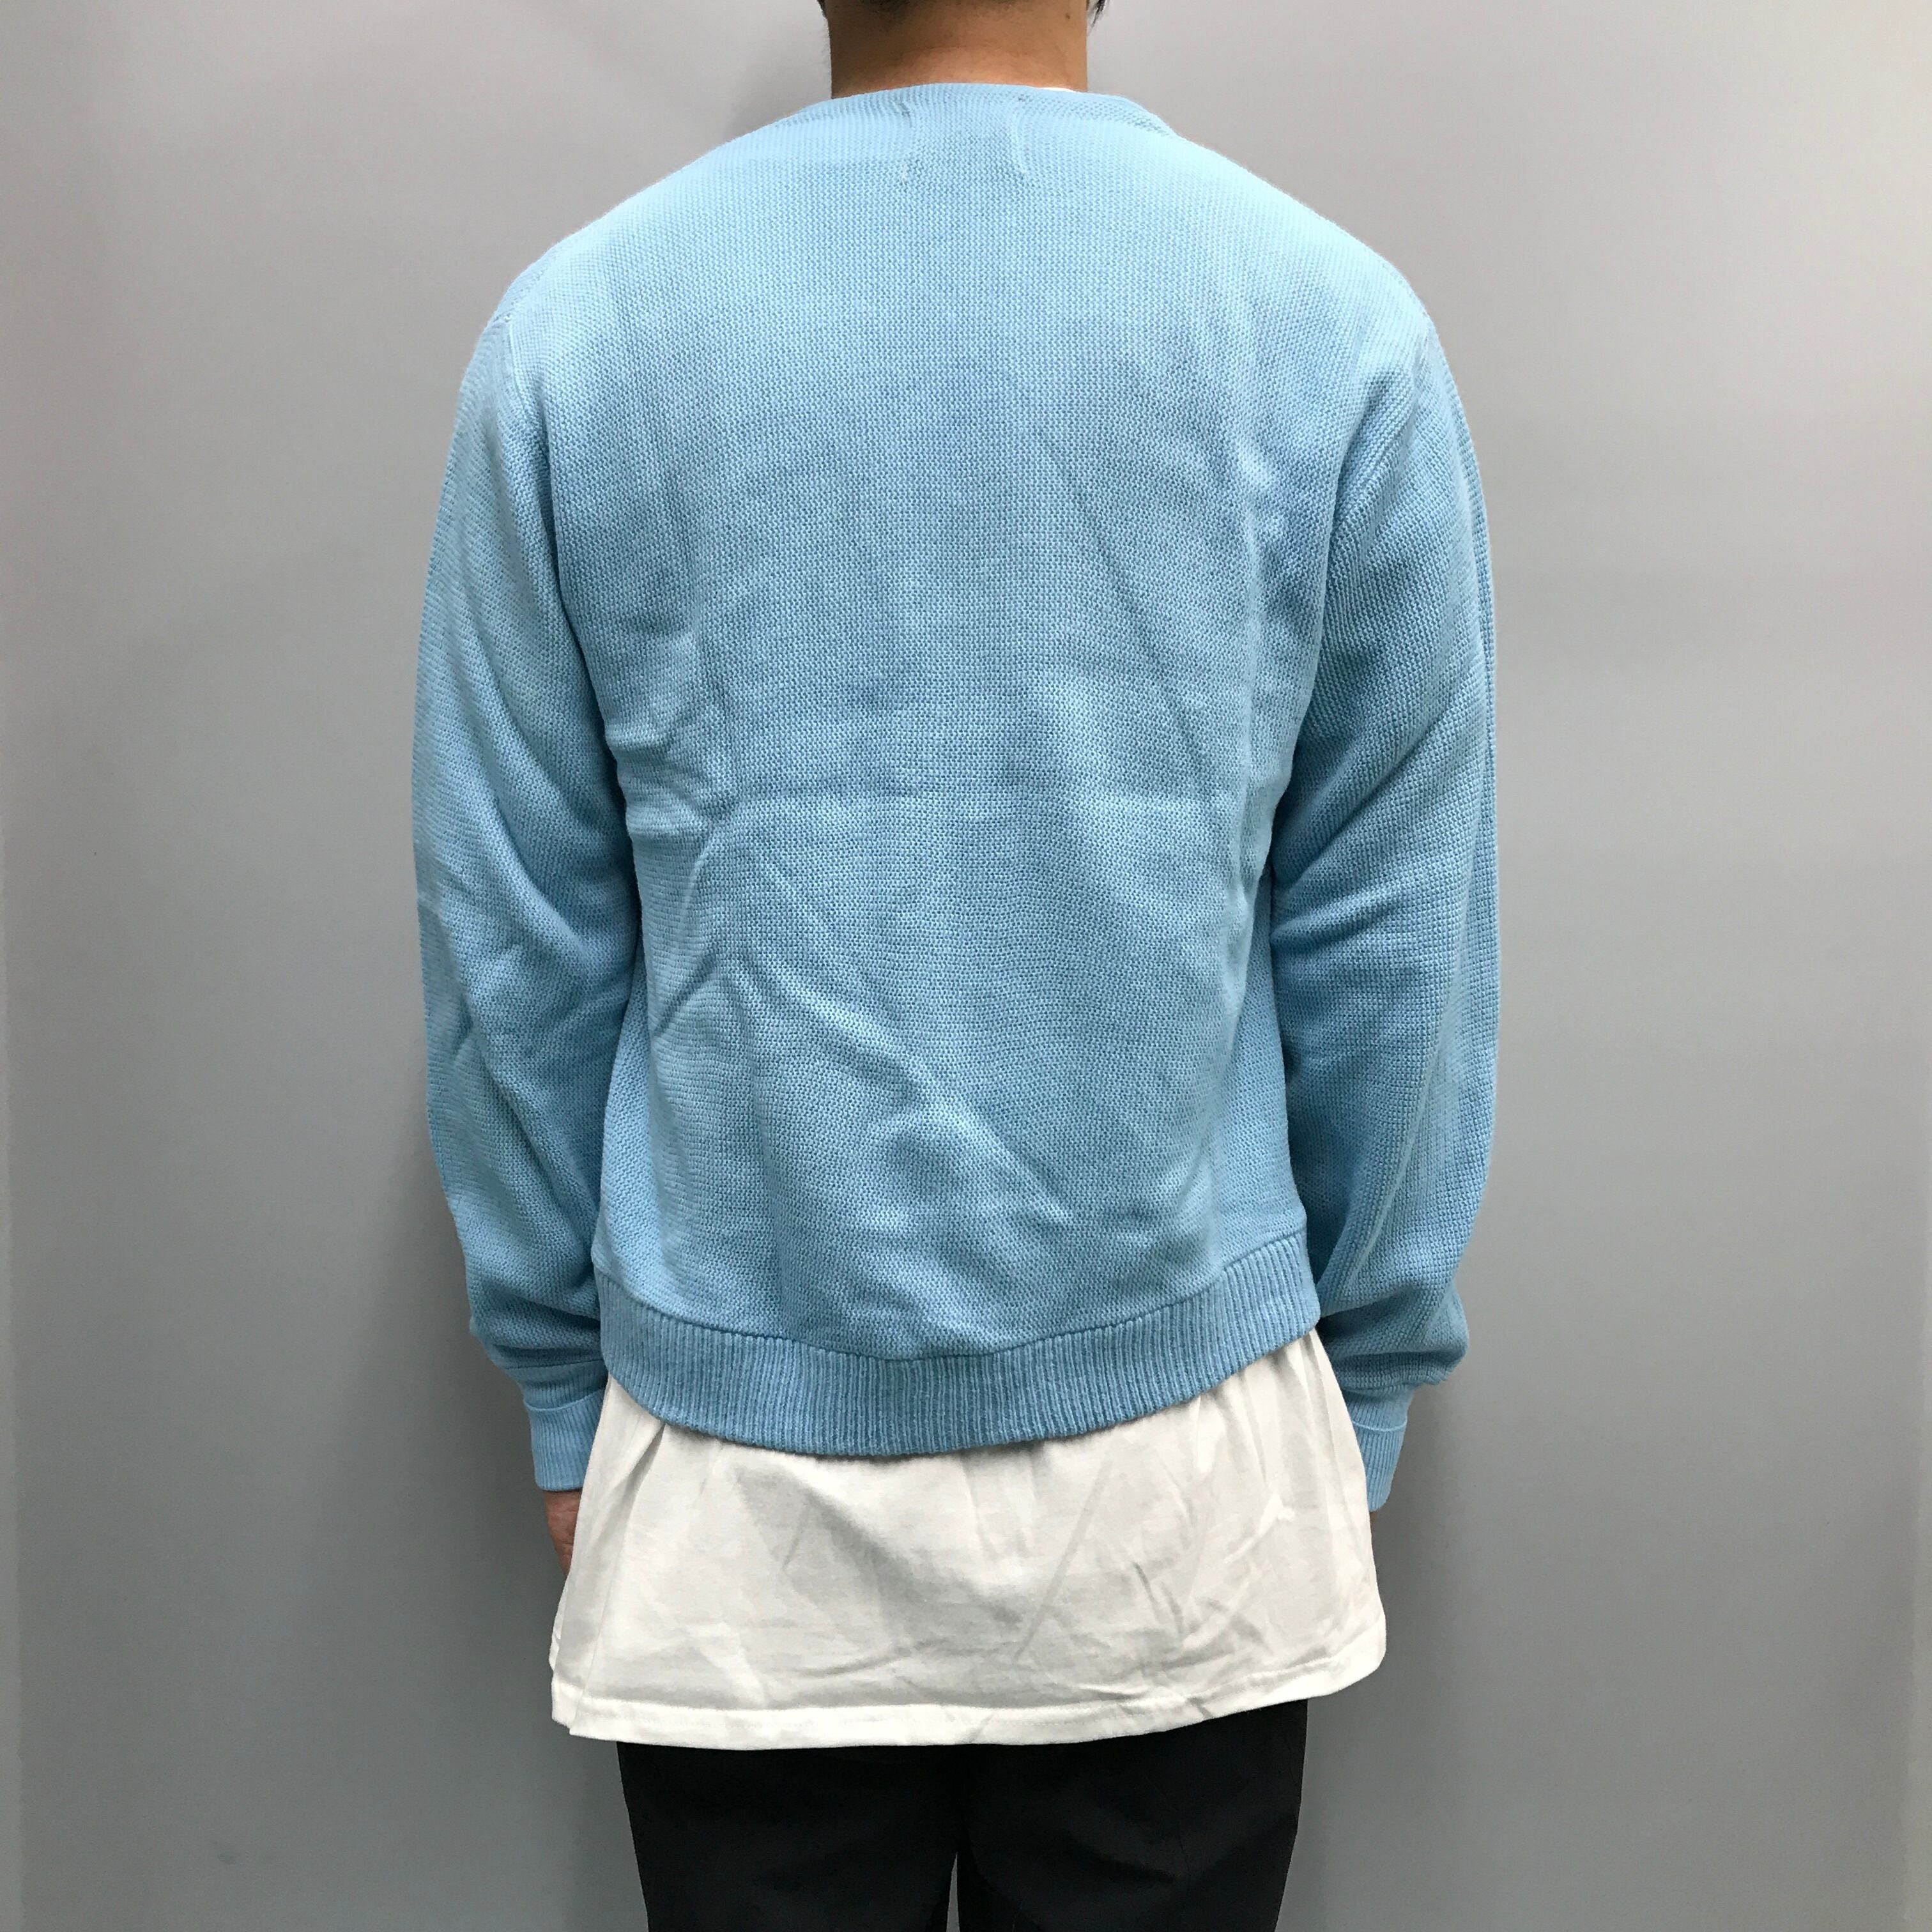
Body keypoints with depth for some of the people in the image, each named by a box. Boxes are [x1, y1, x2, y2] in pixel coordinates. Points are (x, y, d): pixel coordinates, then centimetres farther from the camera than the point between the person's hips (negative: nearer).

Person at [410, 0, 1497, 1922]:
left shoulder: (572, 330, -5)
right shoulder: (1341, 330, -6)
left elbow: (512, 946, -1)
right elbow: (1394, 944, -2)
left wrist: (565, 1395, 10)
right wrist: (1370, 1384, 11)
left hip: (739, 1478, 1)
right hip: (1180, 1472, 0)